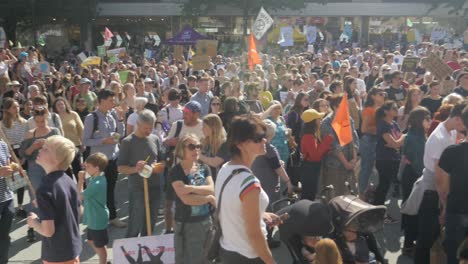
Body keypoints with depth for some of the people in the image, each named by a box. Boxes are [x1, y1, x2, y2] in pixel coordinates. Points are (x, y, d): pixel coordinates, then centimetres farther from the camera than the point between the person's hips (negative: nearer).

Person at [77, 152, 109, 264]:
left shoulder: (97, 184, -30)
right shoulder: (96, 178, -1)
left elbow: (80, 196, -21)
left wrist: (80, 180, -13)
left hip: (98, 219, -10)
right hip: (93, 218, 10)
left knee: (100, 245, 8)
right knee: (91, 241, 25)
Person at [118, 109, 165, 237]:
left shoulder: (155, 139, 7)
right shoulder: (128, 142, -6)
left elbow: (162, 161, 16)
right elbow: (120, 168, -6)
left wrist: (158, 166, -7)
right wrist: (135, 169, -25)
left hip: (155, 187, 5)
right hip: (137, 189, -5)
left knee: (150, 224, 15)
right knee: (135, 226, -2)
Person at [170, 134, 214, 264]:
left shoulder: (204, 168, 6)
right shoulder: (176, 171, -11)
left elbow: (212, 190, -8)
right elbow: (186, 199, -20)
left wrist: (191, 188, -21)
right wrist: (209, 198, -10)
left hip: (206, 221, 5)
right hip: (186, 224, -5)